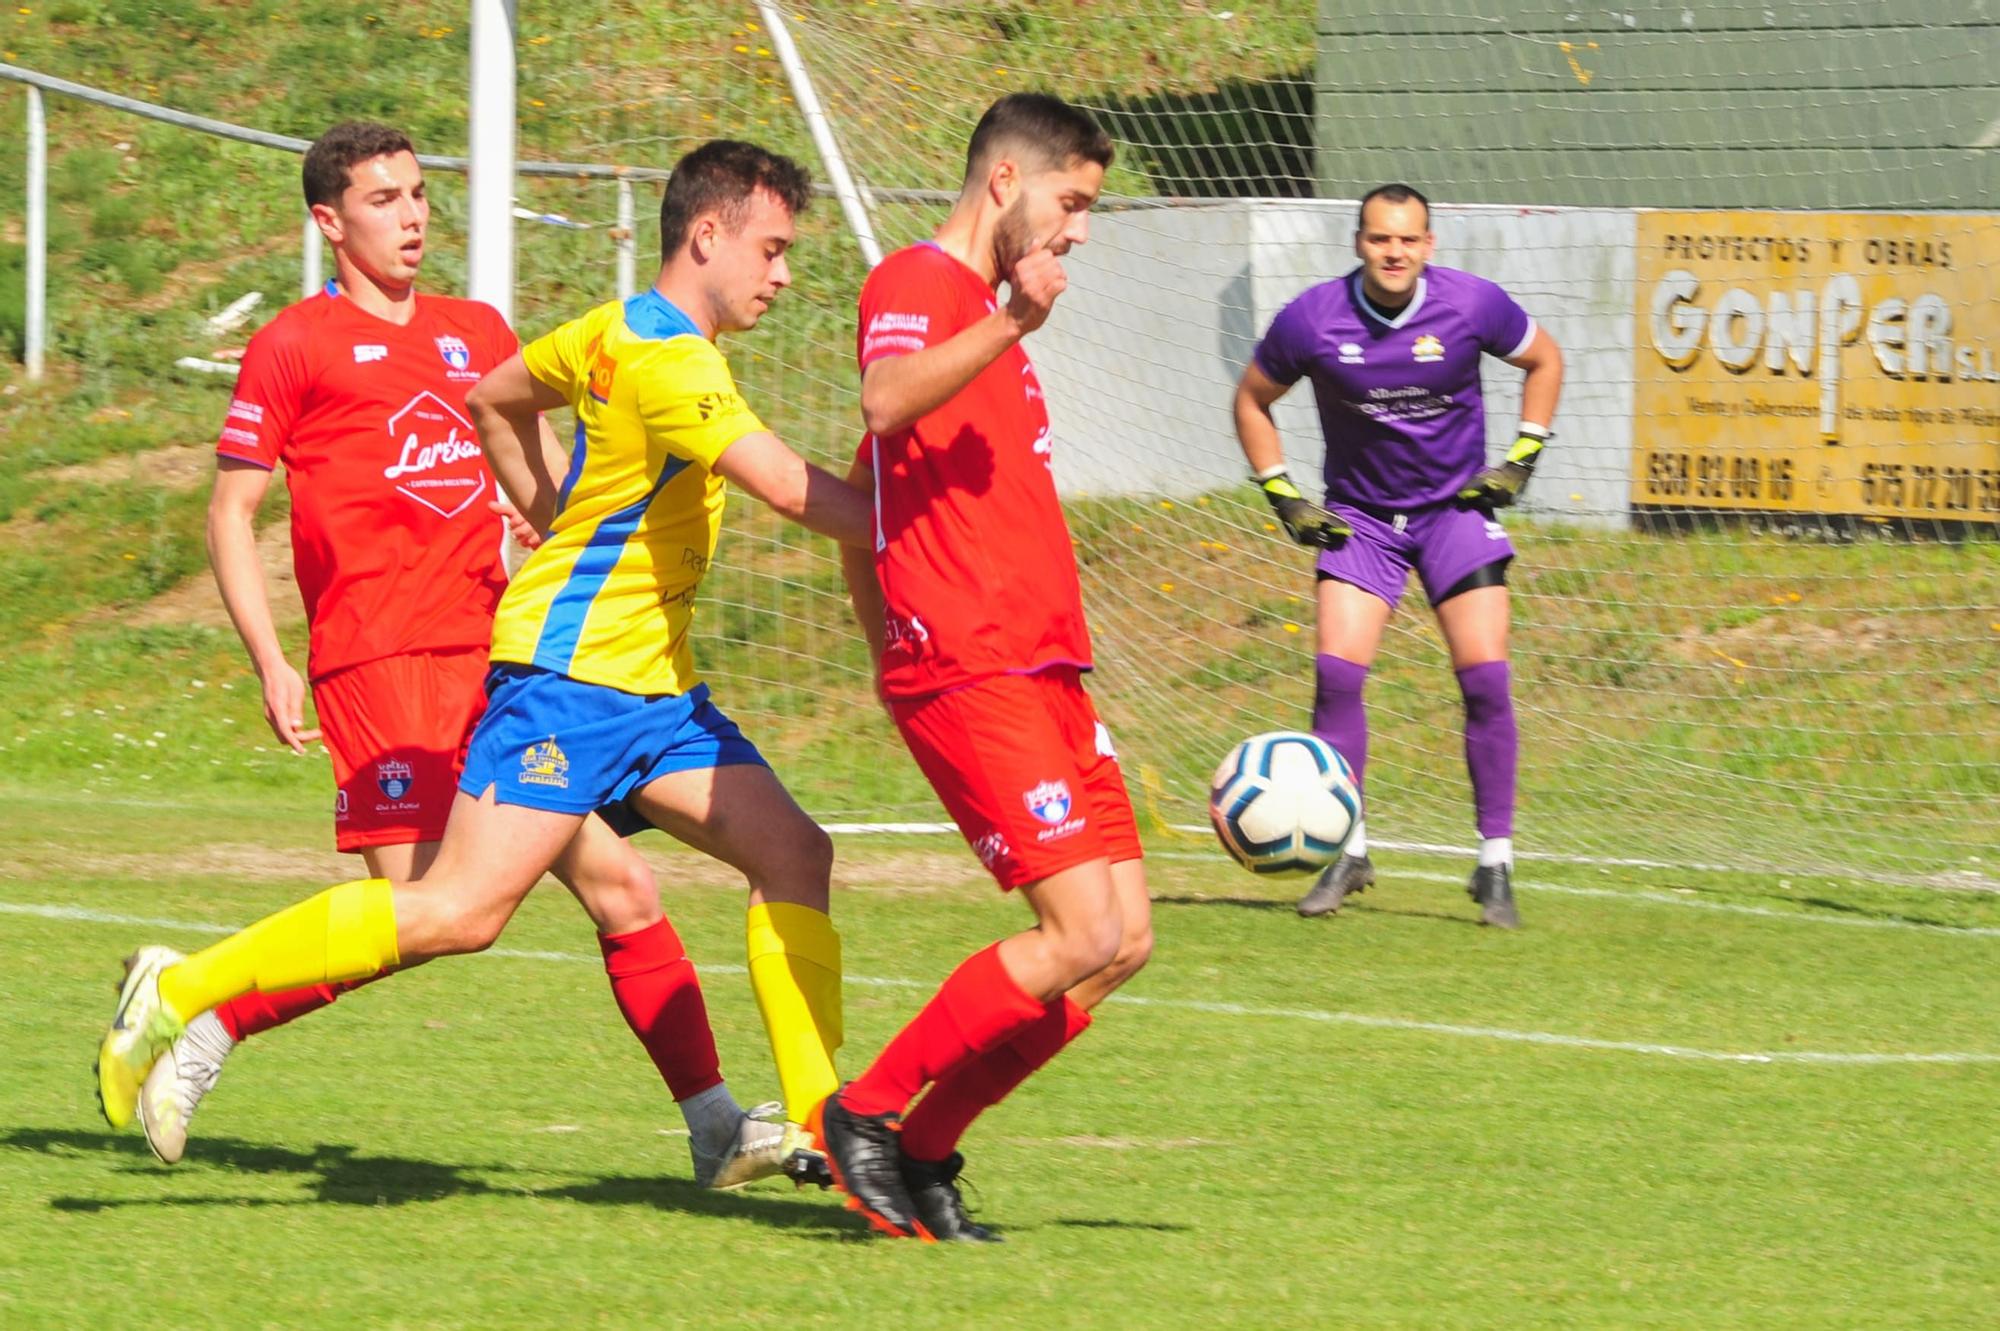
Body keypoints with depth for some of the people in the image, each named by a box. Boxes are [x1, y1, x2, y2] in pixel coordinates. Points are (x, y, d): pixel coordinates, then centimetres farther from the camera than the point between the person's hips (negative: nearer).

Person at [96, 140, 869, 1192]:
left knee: (796, 857, 2)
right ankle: (182, 991, -9)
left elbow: (492, 400, 27)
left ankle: (815, 1120, 1)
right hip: (572, 670, -11)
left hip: (652, 683, 11)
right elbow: (791, 489, -25)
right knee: (462, 909, -16)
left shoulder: (617, 332, 13)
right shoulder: (669, 362, -17)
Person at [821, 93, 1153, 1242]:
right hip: (971, 673, -10)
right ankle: (868, 1114, -5)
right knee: (1085, 935, -16)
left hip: (1041, 671, 10)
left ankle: (924, 1149, 11)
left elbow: (852, 499, 32)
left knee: (1125, 940, 5)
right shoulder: (917, 285, -7)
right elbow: (886, 401, -32)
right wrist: (1011, 326, -45)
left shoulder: (984, 310, 24)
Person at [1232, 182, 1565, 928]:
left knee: (1485, 679, -10)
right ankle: (1346, 853, 1)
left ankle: (1495, 865, 0)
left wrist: (1521, 459, -1)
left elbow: (1544, 360, 7)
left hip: (1457, 508, 0)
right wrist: (1283, 496, -3)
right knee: (1338, 672, -13)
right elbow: (1252, 400, 4)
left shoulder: (1473, 306, -13)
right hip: (1359, 516, 0)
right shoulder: (1312, 320, -14)